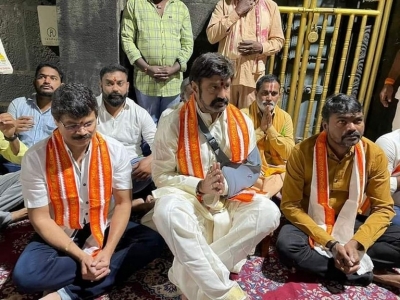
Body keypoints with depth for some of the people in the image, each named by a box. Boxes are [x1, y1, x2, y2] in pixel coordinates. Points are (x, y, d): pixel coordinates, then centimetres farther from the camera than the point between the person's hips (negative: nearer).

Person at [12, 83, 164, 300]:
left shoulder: (115, 151, -12)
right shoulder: (35, 157, -16)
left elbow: (123, 203, -8)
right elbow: (40, 218, -13)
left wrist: (107, 252, -20)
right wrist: (80, 255, -22)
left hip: (104, 229, 2)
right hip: (60, 236, -1)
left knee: (153, 242, -21)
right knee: (24, 274, -28)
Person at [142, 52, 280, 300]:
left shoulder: (242, 122, 1)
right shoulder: (173, 122, -10)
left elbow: (252, 168, 3)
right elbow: (162, 176, -8)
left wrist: (226, 184, -18)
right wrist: (200, 186, -23)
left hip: (230, 200, 4)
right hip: (189, 200, -3)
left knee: (268, 212, -24)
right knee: (166, 211, -36)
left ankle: (189, 275, -20)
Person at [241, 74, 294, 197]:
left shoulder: (285, 117, 3)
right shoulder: (244, 114, -5)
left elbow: (289, 153, -6)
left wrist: (270, 128, -14)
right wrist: (261, 129, -17)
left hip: (277, 170, 4)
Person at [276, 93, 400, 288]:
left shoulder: (374, 155, -11)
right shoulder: (303, 152, -18)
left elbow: (383, 208, -7)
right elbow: (289, 205, -16)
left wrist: (356, 243, -25)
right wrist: (330, 243, -25)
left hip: (354, 224, 2)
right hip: (312, 224, -2)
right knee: (286, 244, -32)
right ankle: (370, 273, -18)